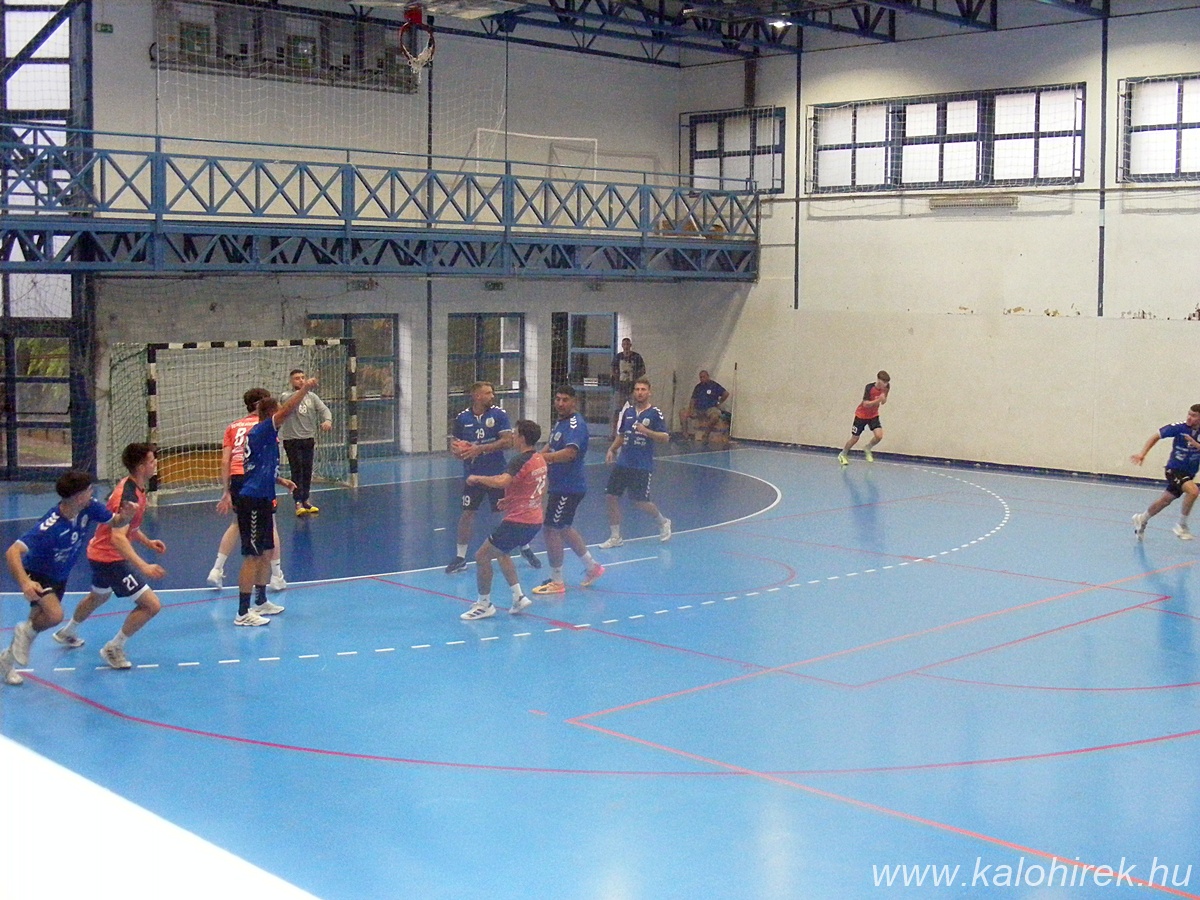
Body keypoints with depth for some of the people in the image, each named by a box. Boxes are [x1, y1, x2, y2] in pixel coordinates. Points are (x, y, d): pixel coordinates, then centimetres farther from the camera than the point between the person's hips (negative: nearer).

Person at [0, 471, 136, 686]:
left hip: (60, 576, 7)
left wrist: (126, 515, -28)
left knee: (37, 623, 15)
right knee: (54, 615, -30)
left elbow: (115, 521, -3)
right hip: (37, 575, -7)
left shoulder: (89, 507, -20)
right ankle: (26, 632, 3)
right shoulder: (50, 527, -38)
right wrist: (24, 584, -57)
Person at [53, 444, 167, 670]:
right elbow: (118, 538, -37)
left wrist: (147, 542, 12)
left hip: (100, 553, 11)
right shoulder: (127, 495, -28)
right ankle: (114, 648, 3)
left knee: (99, 596, 36)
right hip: (111, 557, -11)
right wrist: (144, 566, -44)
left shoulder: (134, 488, 3)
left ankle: (67, 633, 60)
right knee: (151, 605, -14)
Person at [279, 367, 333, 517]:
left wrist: (327, 420, -21)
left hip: (309, 439, 5)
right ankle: (298, 503, -7)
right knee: (297, 471, -7)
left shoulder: (312, 396, 10)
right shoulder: (285, 396, -3)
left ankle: (305, 500, 20)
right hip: (292, 440, -5)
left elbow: (324, 409, 2)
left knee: (307, 471, 10)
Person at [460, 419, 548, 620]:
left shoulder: (520, 461, -18)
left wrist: (477, 478, -21)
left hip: (518, 521, -10)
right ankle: (519, 597, 21)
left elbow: (501, 481, -36)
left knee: (482, 556, 0)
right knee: (501, 553, 28)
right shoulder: (539, 460, 10)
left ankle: (484, 605, 7)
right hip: (535, 520, 10)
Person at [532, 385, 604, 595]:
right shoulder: (560, 422, 13)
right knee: (564, 529, 20)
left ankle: (556, 582, 4)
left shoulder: (575, 424, -19)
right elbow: (550, 448, 26)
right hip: (560, 485, 10)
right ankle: (592, 566, 33)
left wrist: (543, 458, -43)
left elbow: (570, 452, -34)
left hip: (568, 488, -10)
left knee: (551, 529, -6)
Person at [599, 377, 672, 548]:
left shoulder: (655, 413, -5)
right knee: (610, 497, 0)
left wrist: (647, 431, -23)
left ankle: (663, 522, 27)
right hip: (623, 463, 5)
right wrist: (612, 450, 7)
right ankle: (615, 537, 12)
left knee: (640, 502, -3)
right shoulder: (628, 412, 11)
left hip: (642, 466, -5)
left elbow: (665, 438, -9)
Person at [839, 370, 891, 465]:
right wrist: (878, 400, -41)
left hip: (874, 415, 4)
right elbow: (865, 404, -29)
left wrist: (883, 399, -21)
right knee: (855, 438, 4)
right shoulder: (869, 388, -27)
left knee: (879, 436, -17)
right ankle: (842, 455, 29)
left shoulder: (886, 387, -12)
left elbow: (883, 402, 3)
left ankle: (867, 449, 14)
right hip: (862, 415, -4)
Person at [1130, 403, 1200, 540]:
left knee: (1166, 500, 18)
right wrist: (1142, 454, -15)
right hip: (1174, 469, -5)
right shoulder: (1180, 427, -16)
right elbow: (1156, 436, -8)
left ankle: (1142, 519, 42)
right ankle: (1182, 526, -16)